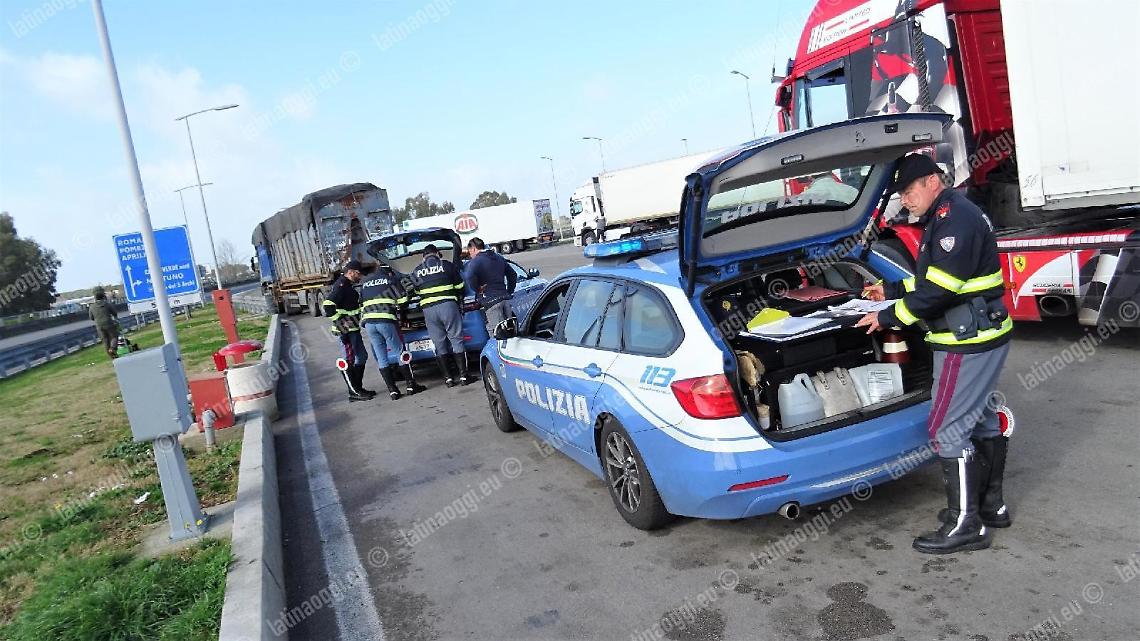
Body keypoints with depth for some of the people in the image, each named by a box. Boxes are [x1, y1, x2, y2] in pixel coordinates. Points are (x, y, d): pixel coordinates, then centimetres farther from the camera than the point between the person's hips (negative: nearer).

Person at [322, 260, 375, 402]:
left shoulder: (348, 285, 17)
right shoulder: (341, 286, -15)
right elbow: (328, 305, -25)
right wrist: (339, 323, -23)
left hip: (353, 329, 11)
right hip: (345, 330, -11)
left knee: (362, 357, 15)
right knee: (349, 360, -6)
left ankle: (358, 388, 23)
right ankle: (354, 393, -2)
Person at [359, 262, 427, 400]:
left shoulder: (365, 283, 26)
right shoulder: (391, 278, 11)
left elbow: (361, 305, 23)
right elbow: (403, 299, 4)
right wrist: (398, 308, 21)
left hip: (368, 322, 4)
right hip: (386, 321, -4)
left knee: (381, 358, 5)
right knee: (400, 352, 4)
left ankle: (392, 390, 2)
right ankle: (411, 385, 3)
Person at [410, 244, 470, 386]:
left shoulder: (417, 272, 13)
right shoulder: (447, 265, 6)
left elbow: (416, 291, 19)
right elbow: (460, 287, 9)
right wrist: (457, 298, 28)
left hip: (428, 309, 2)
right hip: (448, 305, -2)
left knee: (439, 344, 7)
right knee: (456, 340, 3)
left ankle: (448, 378, 6)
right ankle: (463, 375, 0)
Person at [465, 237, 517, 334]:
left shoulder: (475, 262, -6)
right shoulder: (499, 258, 19)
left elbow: (470, 278, -25)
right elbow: (513, 275, 25)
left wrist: (478, 290, -9)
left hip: (491, 301, -7)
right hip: (505, 298, 8)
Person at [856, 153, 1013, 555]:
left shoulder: (955, 221, -19)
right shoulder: (945, 218, 14)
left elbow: (937, 290, -25)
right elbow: (931, 280, 23)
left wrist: (888, 317, -15)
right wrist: (891, 291, 17)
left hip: (970, 342, -11)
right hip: (983, 336, 11)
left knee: (948, 430, -7)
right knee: (981, 419, 19)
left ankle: (966, 525, 2)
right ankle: (992, 505, 32)